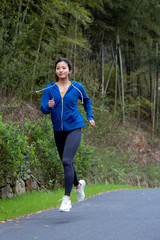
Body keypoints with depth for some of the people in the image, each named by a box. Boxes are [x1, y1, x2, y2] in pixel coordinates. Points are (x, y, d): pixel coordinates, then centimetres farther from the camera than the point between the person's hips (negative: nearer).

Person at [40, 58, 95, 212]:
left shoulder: (77, 87, -1)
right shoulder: (49, 89, 1)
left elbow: (86, 101, 19)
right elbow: (43, 109, -7)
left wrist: (90, 117, 15)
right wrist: (49, 106, -27)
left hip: (74, 128, -3)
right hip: (58, 130, 4)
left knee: (67, 160, -21)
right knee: (66, 163, 15)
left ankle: (67, 198, -22)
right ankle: (78, 185, 44)